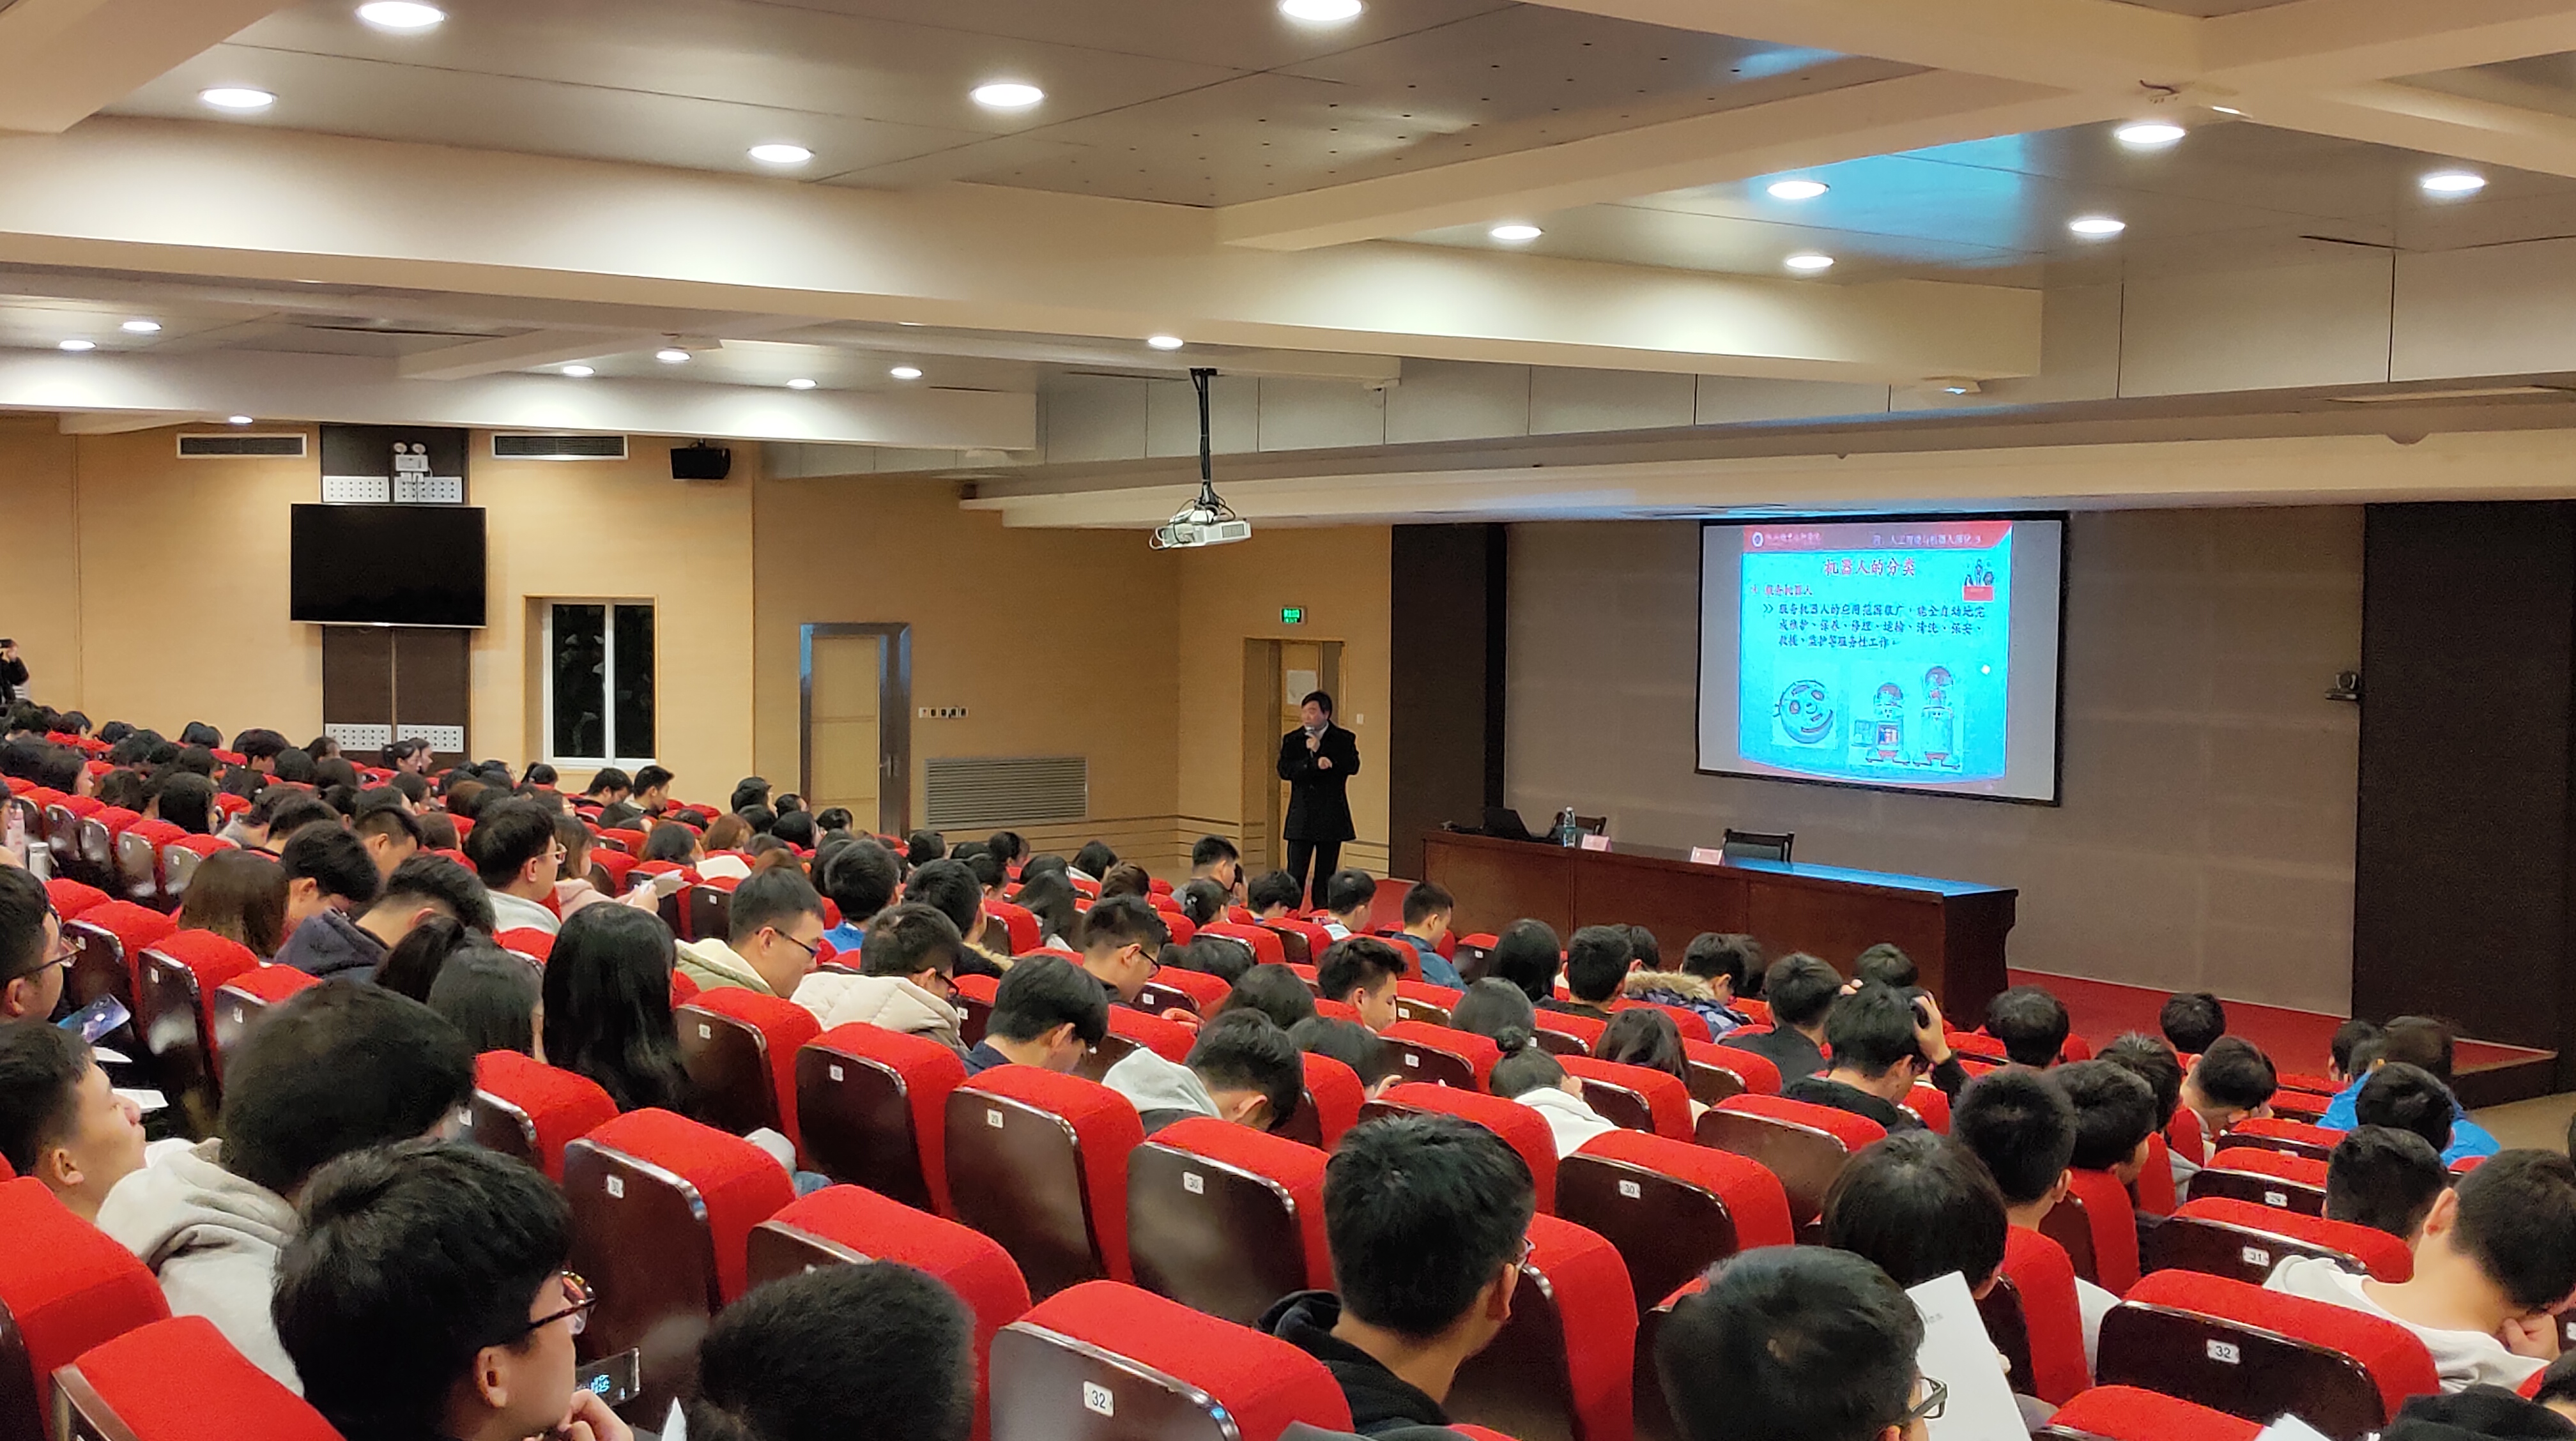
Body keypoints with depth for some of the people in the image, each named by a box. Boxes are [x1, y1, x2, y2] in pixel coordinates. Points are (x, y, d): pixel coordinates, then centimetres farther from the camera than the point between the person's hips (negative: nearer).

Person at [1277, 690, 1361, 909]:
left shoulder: (1344, 739, 3)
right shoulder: (1291, 740, 5)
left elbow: (1353, 766, -15)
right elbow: (1284, 770, -10)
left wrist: (1320, 750, -19)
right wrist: (1314, 764, -24)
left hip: (1331, 817, 0)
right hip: (1301, 817, 0)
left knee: (1325, 876, 7)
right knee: (1296, 875, -4)